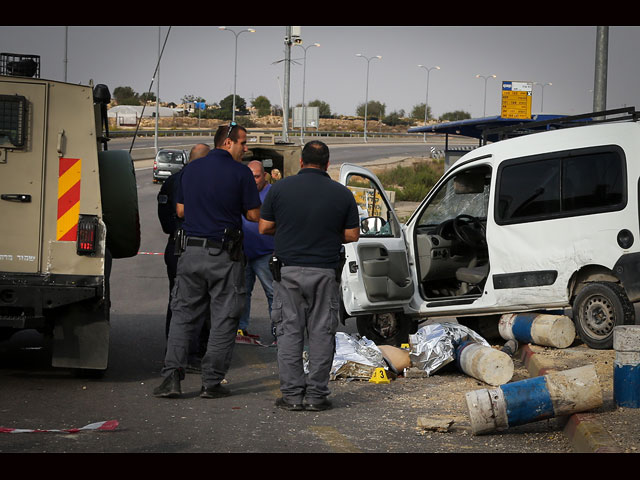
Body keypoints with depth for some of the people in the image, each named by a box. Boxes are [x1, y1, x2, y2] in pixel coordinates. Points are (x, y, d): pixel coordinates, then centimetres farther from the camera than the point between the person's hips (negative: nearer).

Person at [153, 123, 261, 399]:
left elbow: (180, 211, 12)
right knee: (223, 319, 4)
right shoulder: (240, 173, -7)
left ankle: (172, 376, -1)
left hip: (191, 250, 4)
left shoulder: (191, 170, 8)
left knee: (183, 314, 10)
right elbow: (254, 215, -5)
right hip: (224, 255, -4)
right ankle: (212, 383, 4)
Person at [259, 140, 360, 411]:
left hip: (288, 270, 0)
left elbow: (264, 228, 2)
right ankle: (316, 395, 6)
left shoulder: (280, 188, -2)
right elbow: (352, 235, 1)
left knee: (289, 332, 5)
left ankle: (292, 394, 4)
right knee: (321, 333, 6)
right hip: (325, 271, 0)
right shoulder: (342, 194, -2)